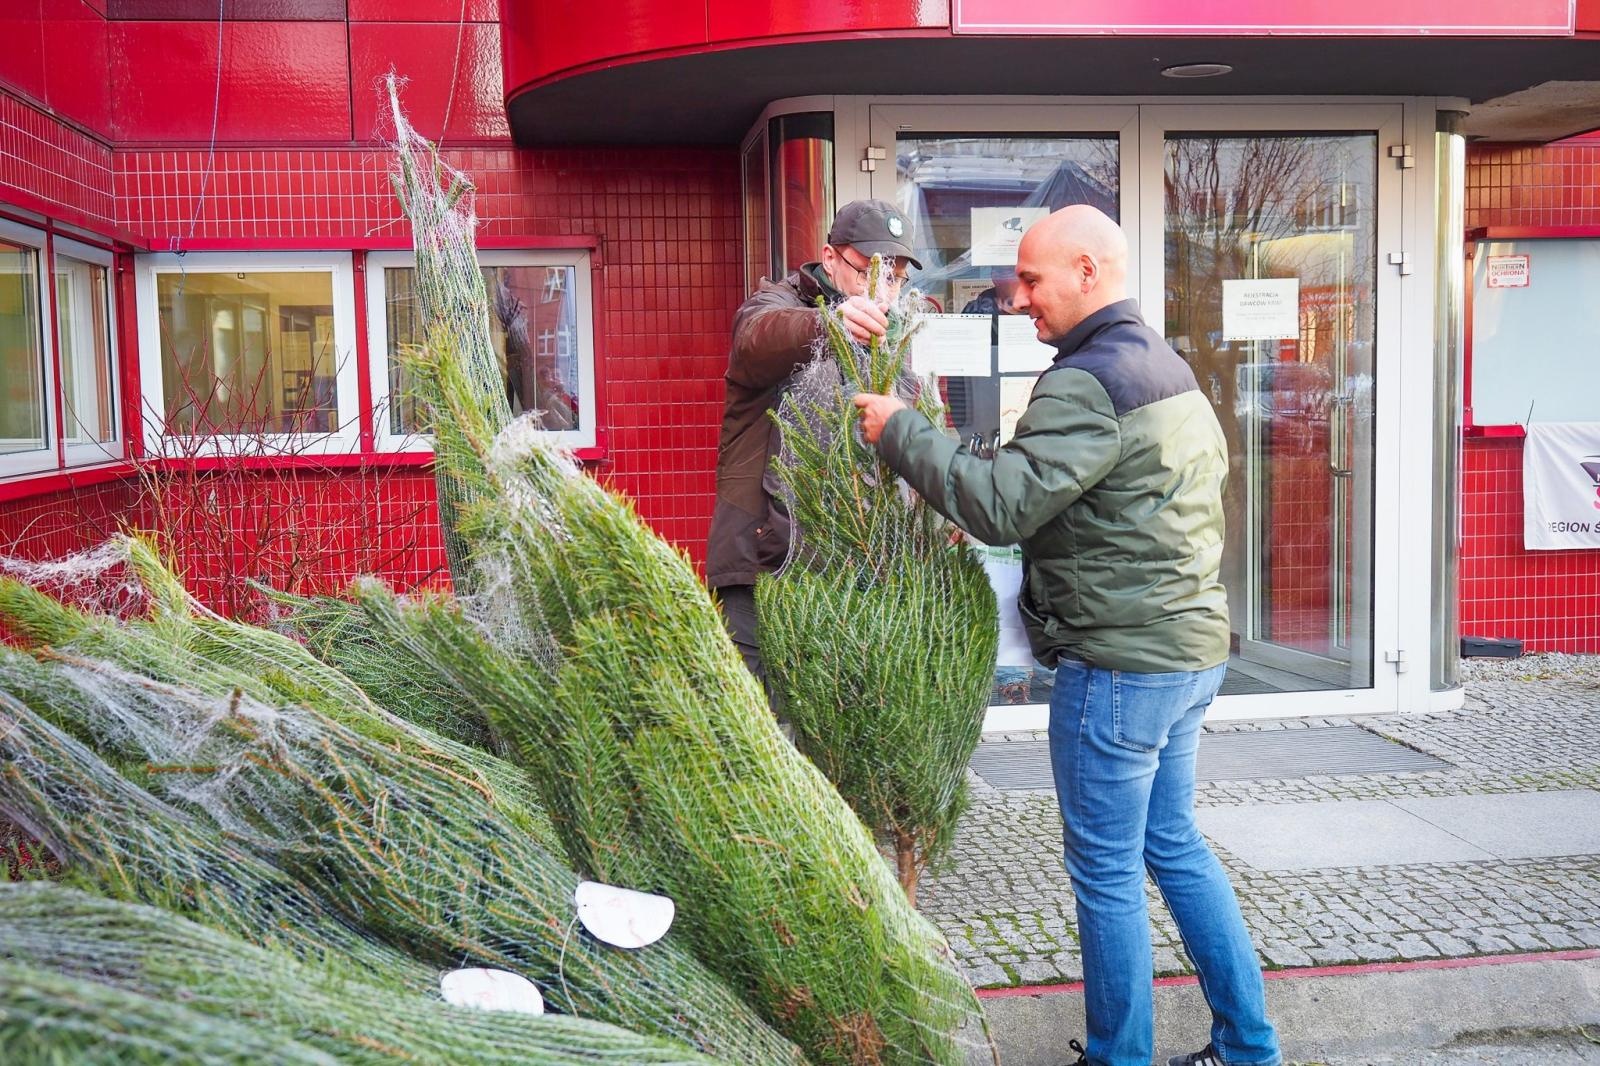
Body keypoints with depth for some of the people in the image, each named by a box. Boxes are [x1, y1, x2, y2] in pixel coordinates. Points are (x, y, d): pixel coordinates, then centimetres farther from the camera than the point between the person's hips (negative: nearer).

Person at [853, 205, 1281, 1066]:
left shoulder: (1087, 383, -18)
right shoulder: (1171, 368, 14)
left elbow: (1002, 505, -23)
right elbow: (1213, 471, 23)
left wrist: (900, 433, -14)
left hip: (1121, 662, -10)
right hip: (1192, 644, 10)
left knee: (1105, 870, 3)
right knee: (1174, 844, 20)